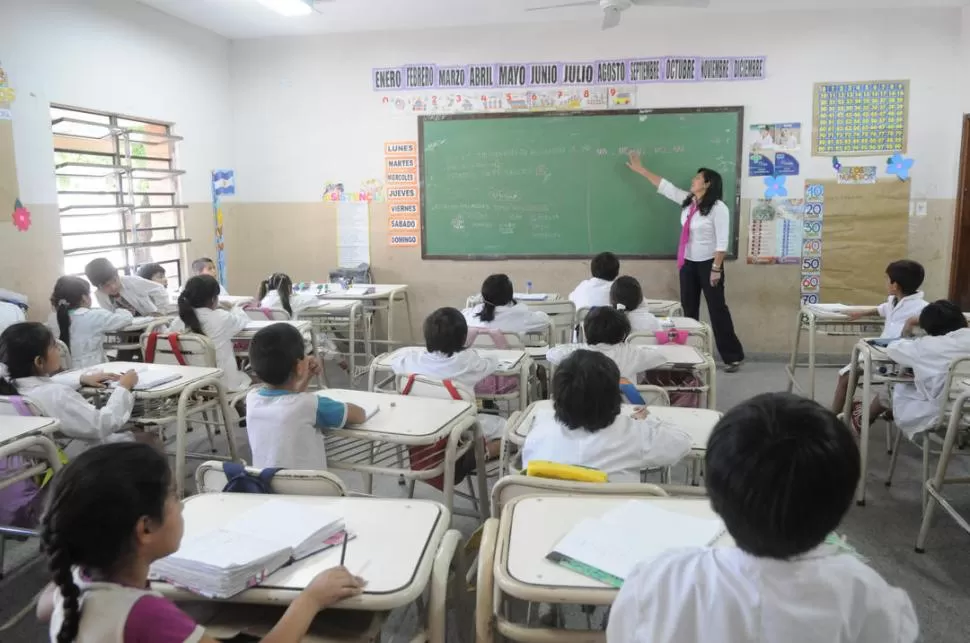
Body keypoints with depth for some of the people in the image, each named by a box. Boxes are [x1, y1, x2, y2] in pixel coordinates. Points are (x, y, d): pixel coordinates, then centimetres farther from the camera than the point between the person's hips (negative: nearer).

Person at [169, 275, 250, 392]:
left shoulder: (178, 322, -6)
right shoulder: (222, 318, -15)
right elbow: (243, 320, 5)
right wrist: (235, 309, 28)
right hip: (223, 384, -5)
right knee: (248, 377, 24)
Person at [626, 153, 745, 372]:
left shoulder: (718, 208, -15)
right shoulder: (687, 201, 5)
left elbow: (722, 242, -18)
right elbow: (665, 186, 13)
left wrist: (716, 268, -21)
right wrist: (639, 169, 15)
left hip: (708, 264, -7)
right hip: (688, 263, 7)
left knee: (717, 309, -2)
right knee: (688, 310, 11)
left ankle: (733, 356, 7)